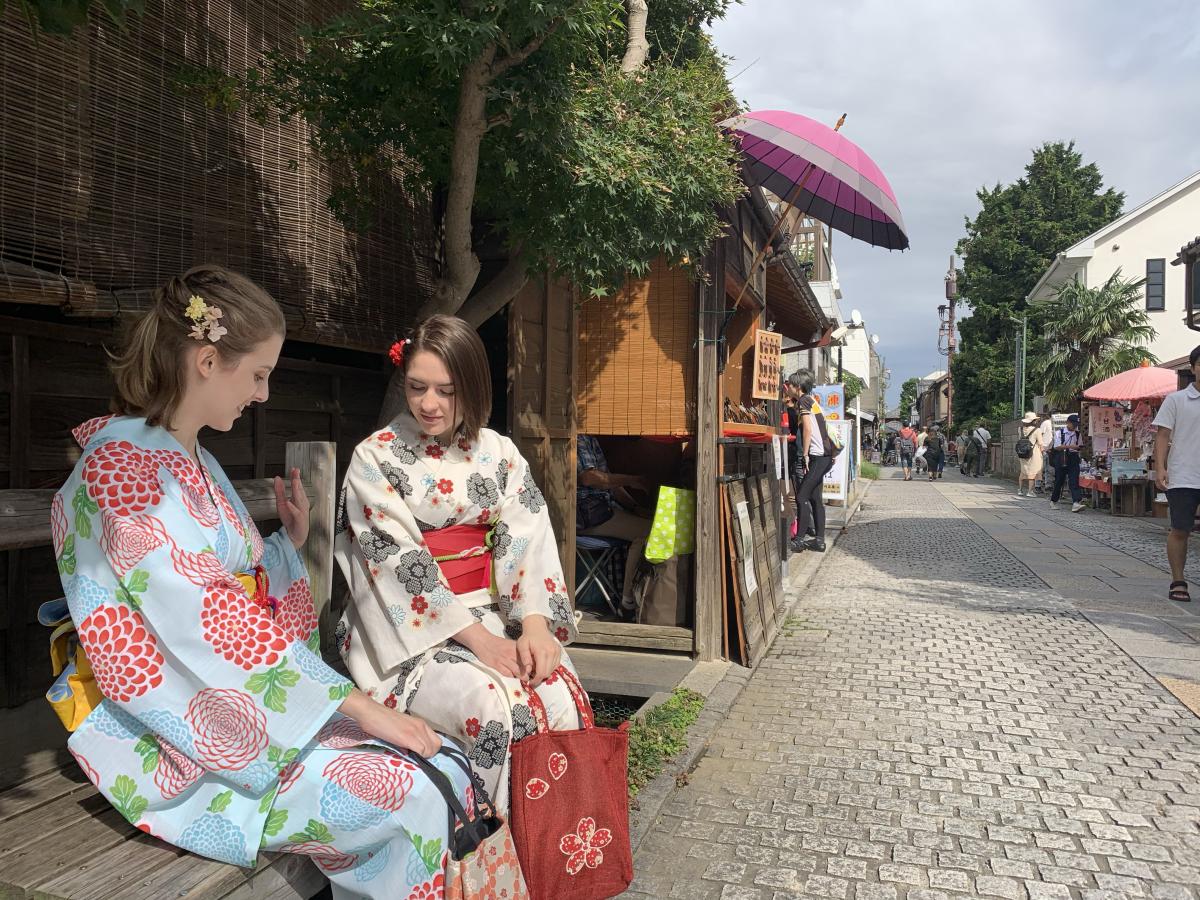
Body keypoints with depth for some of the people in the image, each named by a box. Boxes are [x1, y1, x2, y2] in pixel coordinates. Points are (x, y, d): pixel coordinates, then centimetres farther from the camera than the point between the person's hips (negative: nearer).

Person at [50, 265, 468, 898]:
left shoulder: (195, 462, 13)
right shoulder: (121, 466, -16)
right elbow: (207, 623, -24)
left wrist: (287, 542, 4)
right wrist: (358, 703, -24)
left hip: (231, 707, 8)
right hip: (174, 748, -8)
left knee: (444, 769, -8)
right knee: (405, 795, -24)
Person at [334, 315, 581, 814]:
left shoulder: (499, 454, 8)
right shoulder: (375, 458, -2)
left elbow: (529, 543, 0)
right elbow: (398, 563, -11)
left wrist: (535, 624, -18)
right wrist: (477, 637, -20)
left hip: (494, 614, 3)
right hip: (411, 632, -3)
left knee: (561, 702, -23)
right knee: (492, 707, -29)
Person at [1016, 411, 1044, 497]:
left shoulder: (1021, 429, 3)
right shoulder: (1037, 430, -10)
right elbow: (1040, 444, -5)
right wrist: (1042, 451, 8)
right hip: (1034, 453, -4)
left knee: (1022, 471, 16)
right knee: (1032, 472, 3)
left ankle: (1020, 490, 20)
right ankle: (1029, 491, 2)